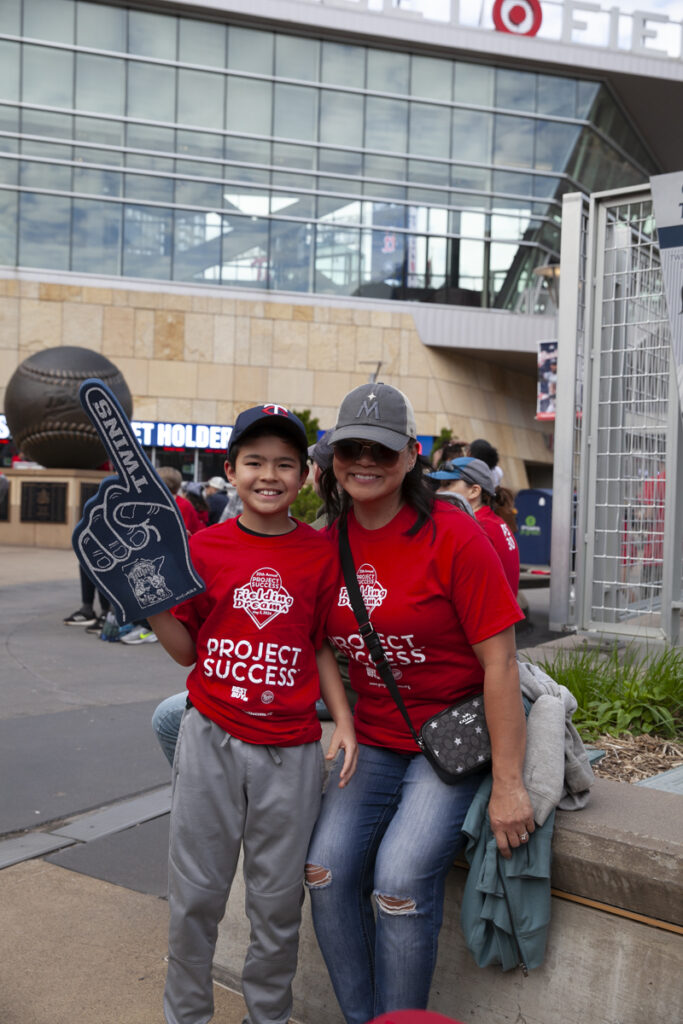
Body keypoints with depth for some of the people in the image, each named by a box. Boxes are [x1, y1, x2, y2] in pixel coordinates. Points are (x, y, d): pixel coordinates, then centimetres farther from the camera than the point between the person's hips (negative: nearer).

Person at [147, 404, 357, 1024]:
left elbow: (321, 647, 7)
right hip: (210, 739, 0)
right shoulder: (205, 546, 0)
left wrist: (344, 722, -2)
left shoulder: (320, 553, 0)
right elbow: (187, 649, 4)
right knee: (195, 892, 12)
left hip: (291, 750, 0)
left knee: (279, 899, 12)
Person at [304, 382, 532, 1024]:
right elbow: (324, 647, 13)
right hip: (373, 737, 5)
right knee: (327, 868, -8)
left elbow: (498, 661, -15)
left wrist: (507, 784, -15)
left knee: (401, 879, -18)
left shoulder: (452, 537, -16)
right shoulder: (328, 542, 1)